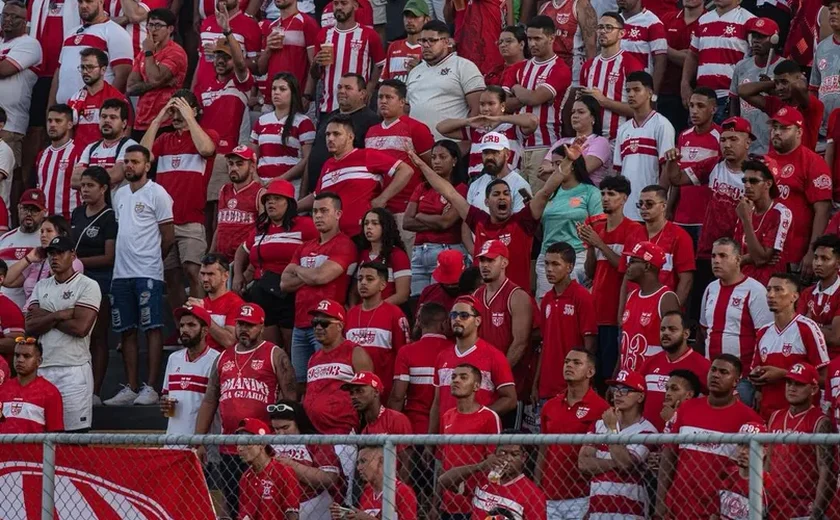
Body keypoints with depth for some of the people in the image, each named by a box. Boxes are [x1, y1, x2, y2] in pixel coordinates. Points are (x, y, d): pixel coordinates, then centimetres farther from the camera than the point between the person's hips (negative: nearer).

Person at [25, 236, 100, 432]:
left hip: (74, 370, -5)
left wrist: (45, 316, -4)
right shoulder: (41, 287, 16)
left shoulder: (88, 286, -1)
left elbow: (81, 327, -13)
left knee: (76, 431, -8)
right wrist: (60, 315, -9)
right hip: (42, 369, 5)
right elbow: (30, 327, 5)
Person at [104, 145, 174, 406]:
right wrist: (122, 260, 10)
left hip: (148, 273, -7)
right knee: (126, 331, 7)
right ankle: (131, 388, 11)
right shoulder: (120, 195, 16)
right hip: (121, 273, 7)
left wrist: (150, 259, 3)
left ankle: (151, 388, -7)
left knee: (152, 328, -6)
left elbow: (168, 236, -4)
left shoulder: (157, 194, -5)